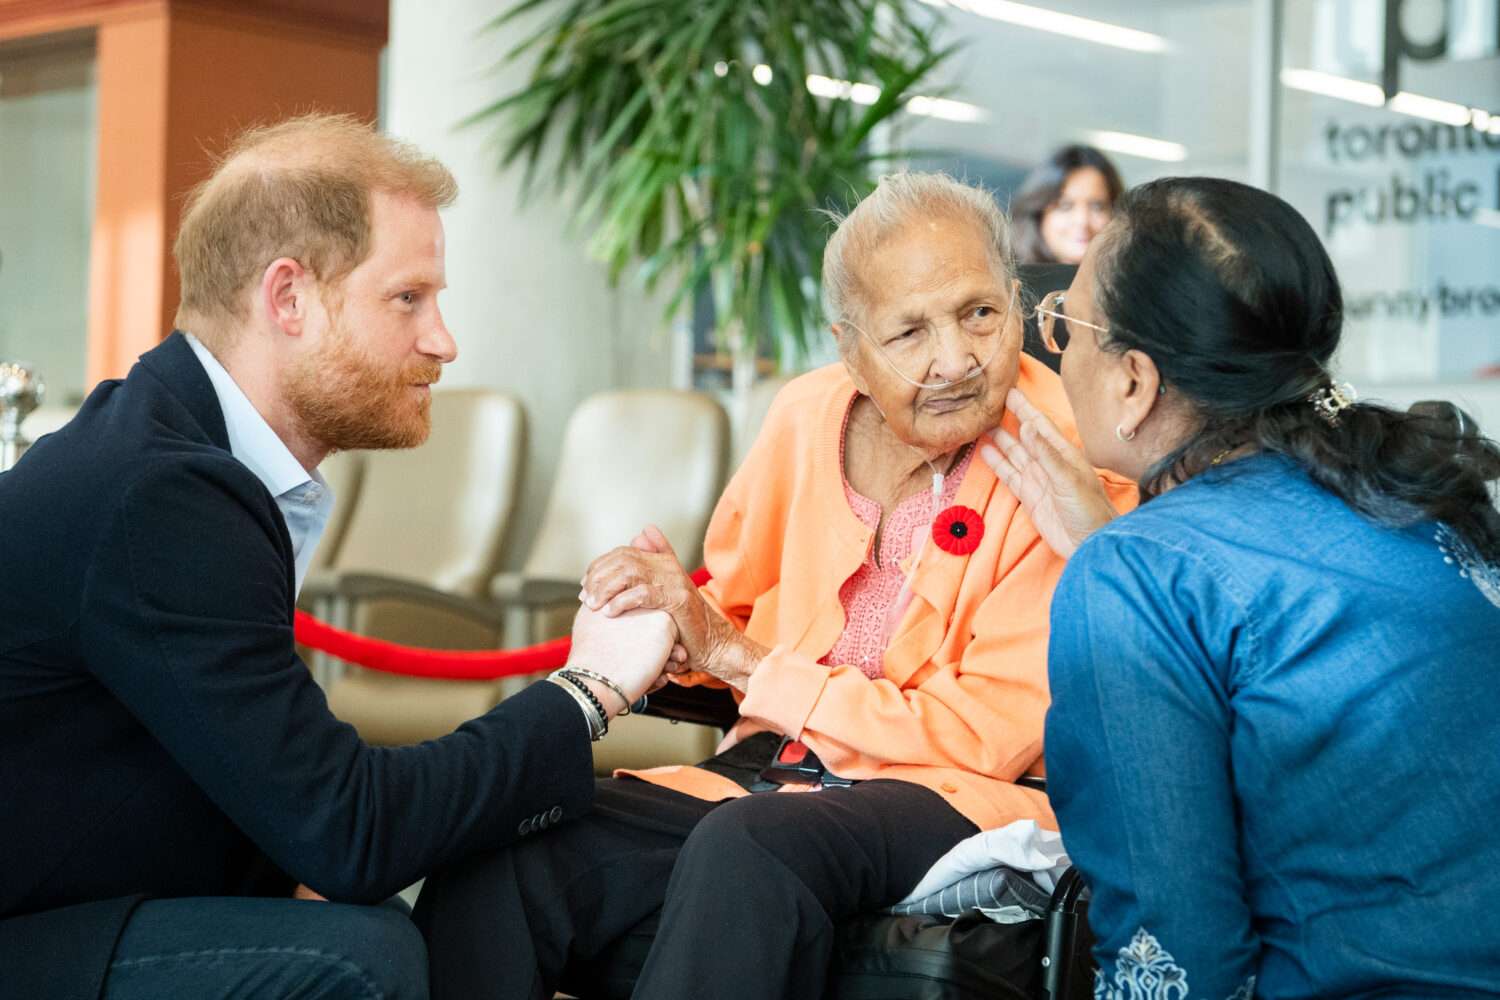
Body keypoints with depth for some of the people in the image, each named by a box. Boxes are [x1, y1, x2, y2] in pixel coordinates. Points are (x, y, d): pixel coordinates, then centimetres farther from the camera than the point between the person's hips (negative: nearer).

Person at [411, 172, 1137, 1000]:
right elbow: (731, 608, 19)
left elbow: (985, 736, -14)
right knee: (497, 860, -21)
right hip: (773, 764, 5)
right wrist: (664, 622, -7)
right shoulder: (808, 416, 5)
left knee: (747, 844, -37)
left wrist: (734, 656, -15)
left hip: (959, 799, -4)